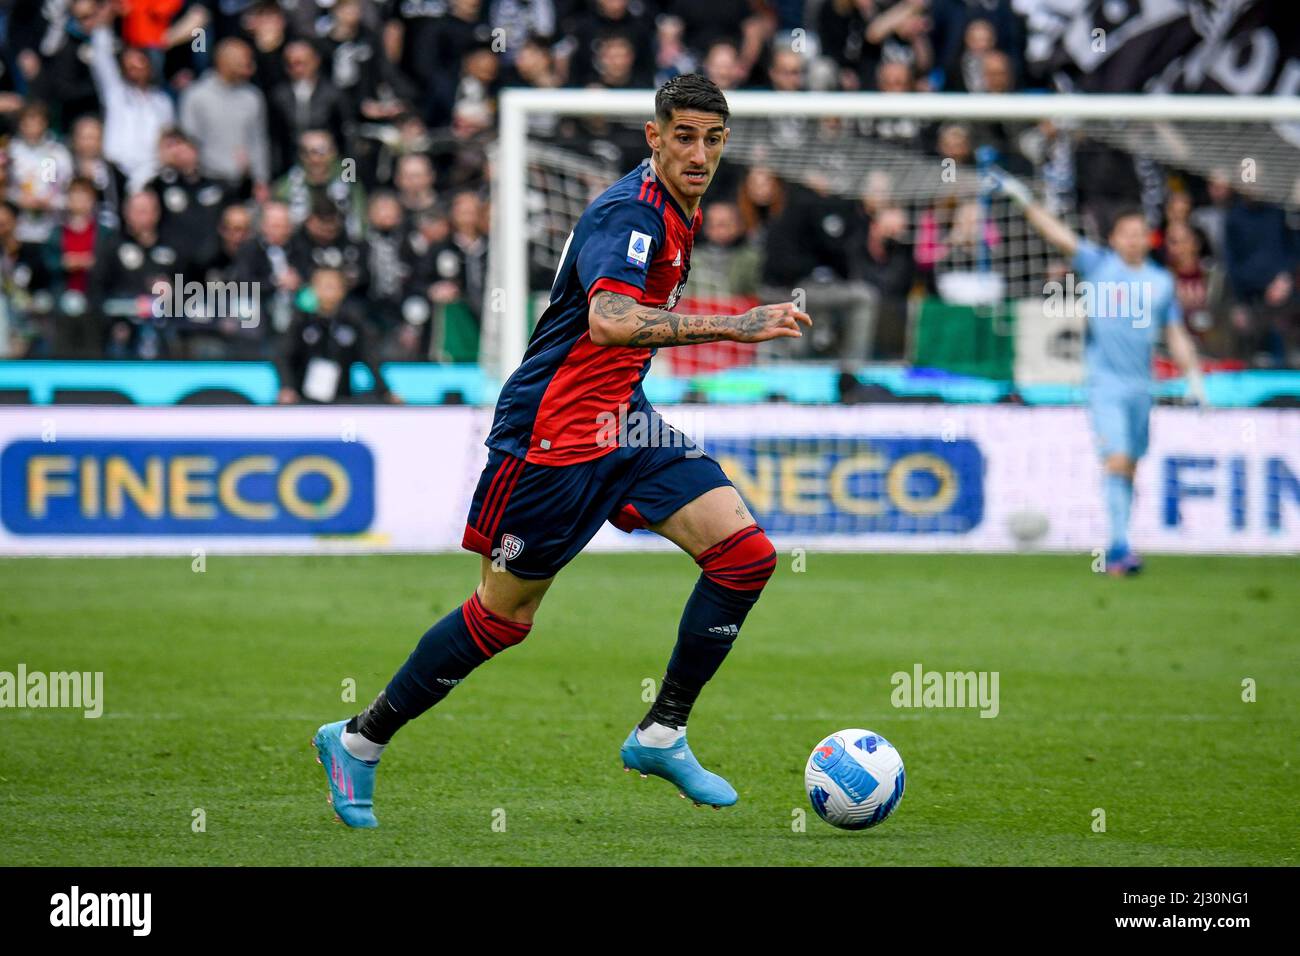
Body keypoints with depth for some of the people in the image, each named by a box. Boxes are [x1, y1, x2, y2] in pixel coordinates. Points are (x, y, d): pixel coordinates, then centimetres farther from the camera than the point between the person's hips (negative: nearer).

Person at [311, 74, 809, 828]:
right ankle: (358, 742, 19)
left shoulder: (676, 213, 10)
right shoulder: (629, 212, -21)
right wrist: (731, 326, -44)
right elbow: (608, 320, -39)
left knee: (746, 554, -6)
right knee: (503, 616, 2)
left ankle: (662, 735, 4)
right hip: (555, 435, -9)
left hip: (620, 423, 9)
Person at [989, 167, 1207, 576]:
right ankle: (1120, 544, -17)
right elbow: (1058, 235, -8)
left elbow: (1176, 334, 16)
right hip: (1105, 381, -4)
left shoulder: (1161, 281, 10)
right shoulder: (1098, 264, 0)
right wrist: (1024, 200, -17)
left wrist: (1194, 377, 11)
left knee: (1130, 467, 8)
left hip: (1141, 384, 4)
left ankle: (1117, 550, 17)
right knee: (1116, 461, -15)